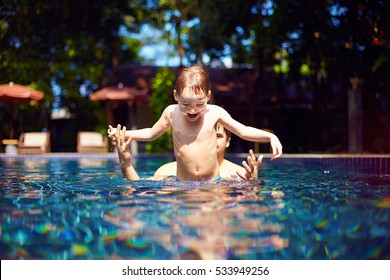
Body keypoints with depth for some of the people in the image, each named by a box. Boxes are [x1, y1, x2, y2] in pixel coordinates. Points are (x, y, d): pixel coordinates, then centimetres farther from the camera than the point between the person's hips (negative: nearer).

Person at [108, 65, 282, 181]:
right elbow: (151, 133, 18)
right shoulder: (171, 113, -1)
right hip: (183, 185, 1)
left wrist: (271, 137, -5)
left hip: (213, 183, -1)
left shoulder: (214, 113, -3)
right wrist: (122, 134, 11)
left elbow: (243, 131, 7)